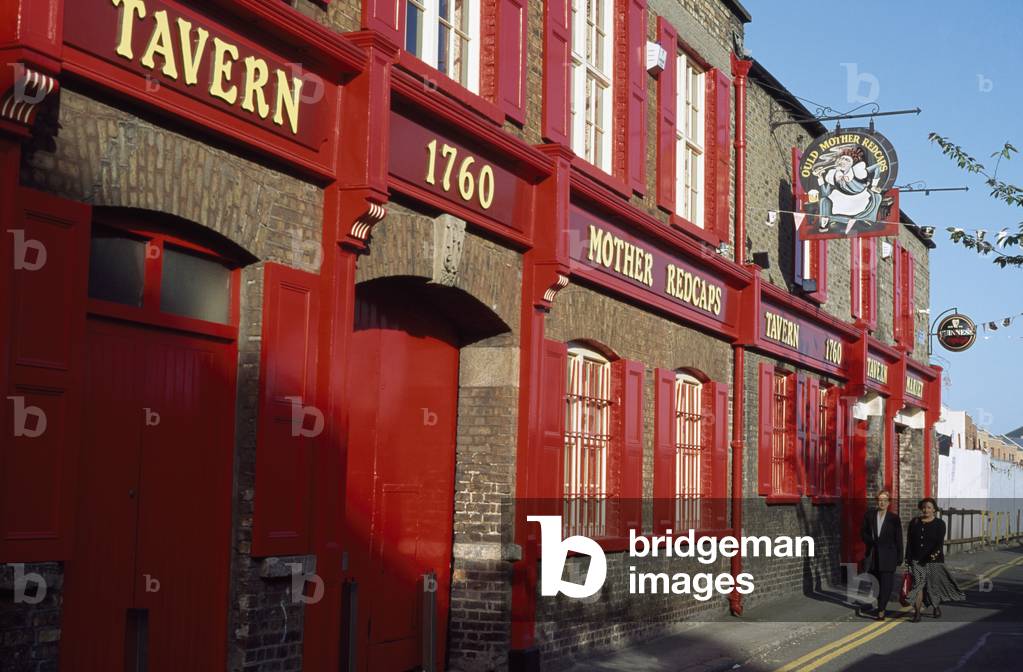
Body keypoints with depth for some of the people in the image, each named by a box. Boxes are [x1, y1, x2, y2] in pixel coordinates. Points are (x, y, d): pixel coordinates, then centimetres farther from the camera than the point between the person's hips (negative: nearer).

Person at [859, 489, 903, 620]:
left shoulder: (894, 518, 2)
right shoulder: (869, 515, 7)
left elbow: (898, 539, 3)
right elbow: (863, 533, 10)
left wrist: (899, 557, 1)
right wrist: (872, 541, -9)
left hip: (888, 555, -2)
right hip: (873, 554, 2)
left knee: (886, 584, -7)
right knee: (874, 583, 2)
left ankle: (881, 611, -7)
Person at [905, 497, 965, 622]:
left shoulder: (939, 523, 0)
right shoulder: (914, 522, 8)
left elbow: (940, 541, -12)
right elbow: (909, 542, 8)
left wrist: (935, 553, -29)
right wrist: (908, 559, 2)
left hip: (934, 559, -1)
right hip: (917, 560, 1)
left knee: (934, 584, 6)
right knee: (918, 584, -8)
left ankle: (937, 607, 32)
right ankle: (917, 613, -11)